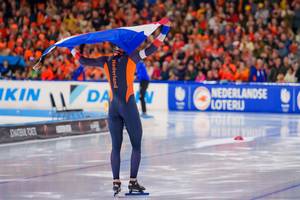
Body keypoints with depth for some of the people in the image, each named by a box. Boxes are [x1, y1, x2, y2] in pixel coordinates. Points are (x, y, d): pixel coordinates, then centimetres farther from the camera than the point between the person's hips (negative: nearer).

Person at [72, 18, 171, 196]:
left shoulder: (106, 60, 7)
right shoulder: (131, 57, -3)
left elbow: (84, 61, 13)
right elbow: (152, 49, -10)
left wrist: (72, 48, 29)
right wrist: (164, 30, -5)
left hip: (113, 108, 4)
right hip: (129, 107, -4)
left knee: (116, 146, 7)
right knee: (136, 146, 5)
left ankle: (116, 182, 2)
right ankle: (133, 181, 1)